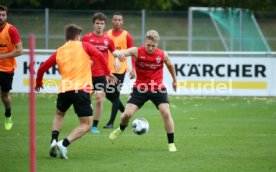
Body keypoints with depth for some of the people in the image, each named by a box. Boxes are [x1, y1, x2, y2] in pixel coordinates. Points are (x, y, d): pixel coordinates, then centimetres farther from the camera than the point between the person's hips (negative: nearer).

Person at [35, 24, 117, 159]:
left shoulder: (59, 52, 16)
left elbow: (42, 68, 15)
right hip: (82, 89, -4)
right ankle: (64, 144, -16)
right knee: (86, 124, 5)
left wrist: (38, 83, 33)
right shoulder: (84, 46, 8)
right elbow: (99, 55, -9)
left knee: (59, 114, 31)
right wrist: (107, 73, -1)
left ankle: (54, 140, 8)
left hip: (64, 89, 4)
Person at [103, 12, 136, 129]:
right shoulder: (107, 34, 6)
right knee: (109, 94, 9)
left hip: (120, 70, -4)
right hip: (108, 69, 4)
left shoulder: (127, 36, -4)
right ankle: (124, 110, 33)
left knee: (115, 95, -5)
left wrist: (133, 69, -9)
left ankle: (111, 122, 1)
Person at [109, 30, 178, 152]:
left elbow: (170, 65, 15)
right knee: (127, 114, -7)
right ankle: (121, 129, 29)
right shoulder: (137, 51, -14)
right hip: (140, 88, 0)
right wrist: (118, 53, -51)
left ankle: (171, 144, 0)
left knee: (166, 113, -14)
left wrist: (174, 80, 28)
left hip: (158, 89, 0)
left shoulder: (163, 55, -8)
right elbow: (116, 52, -25)